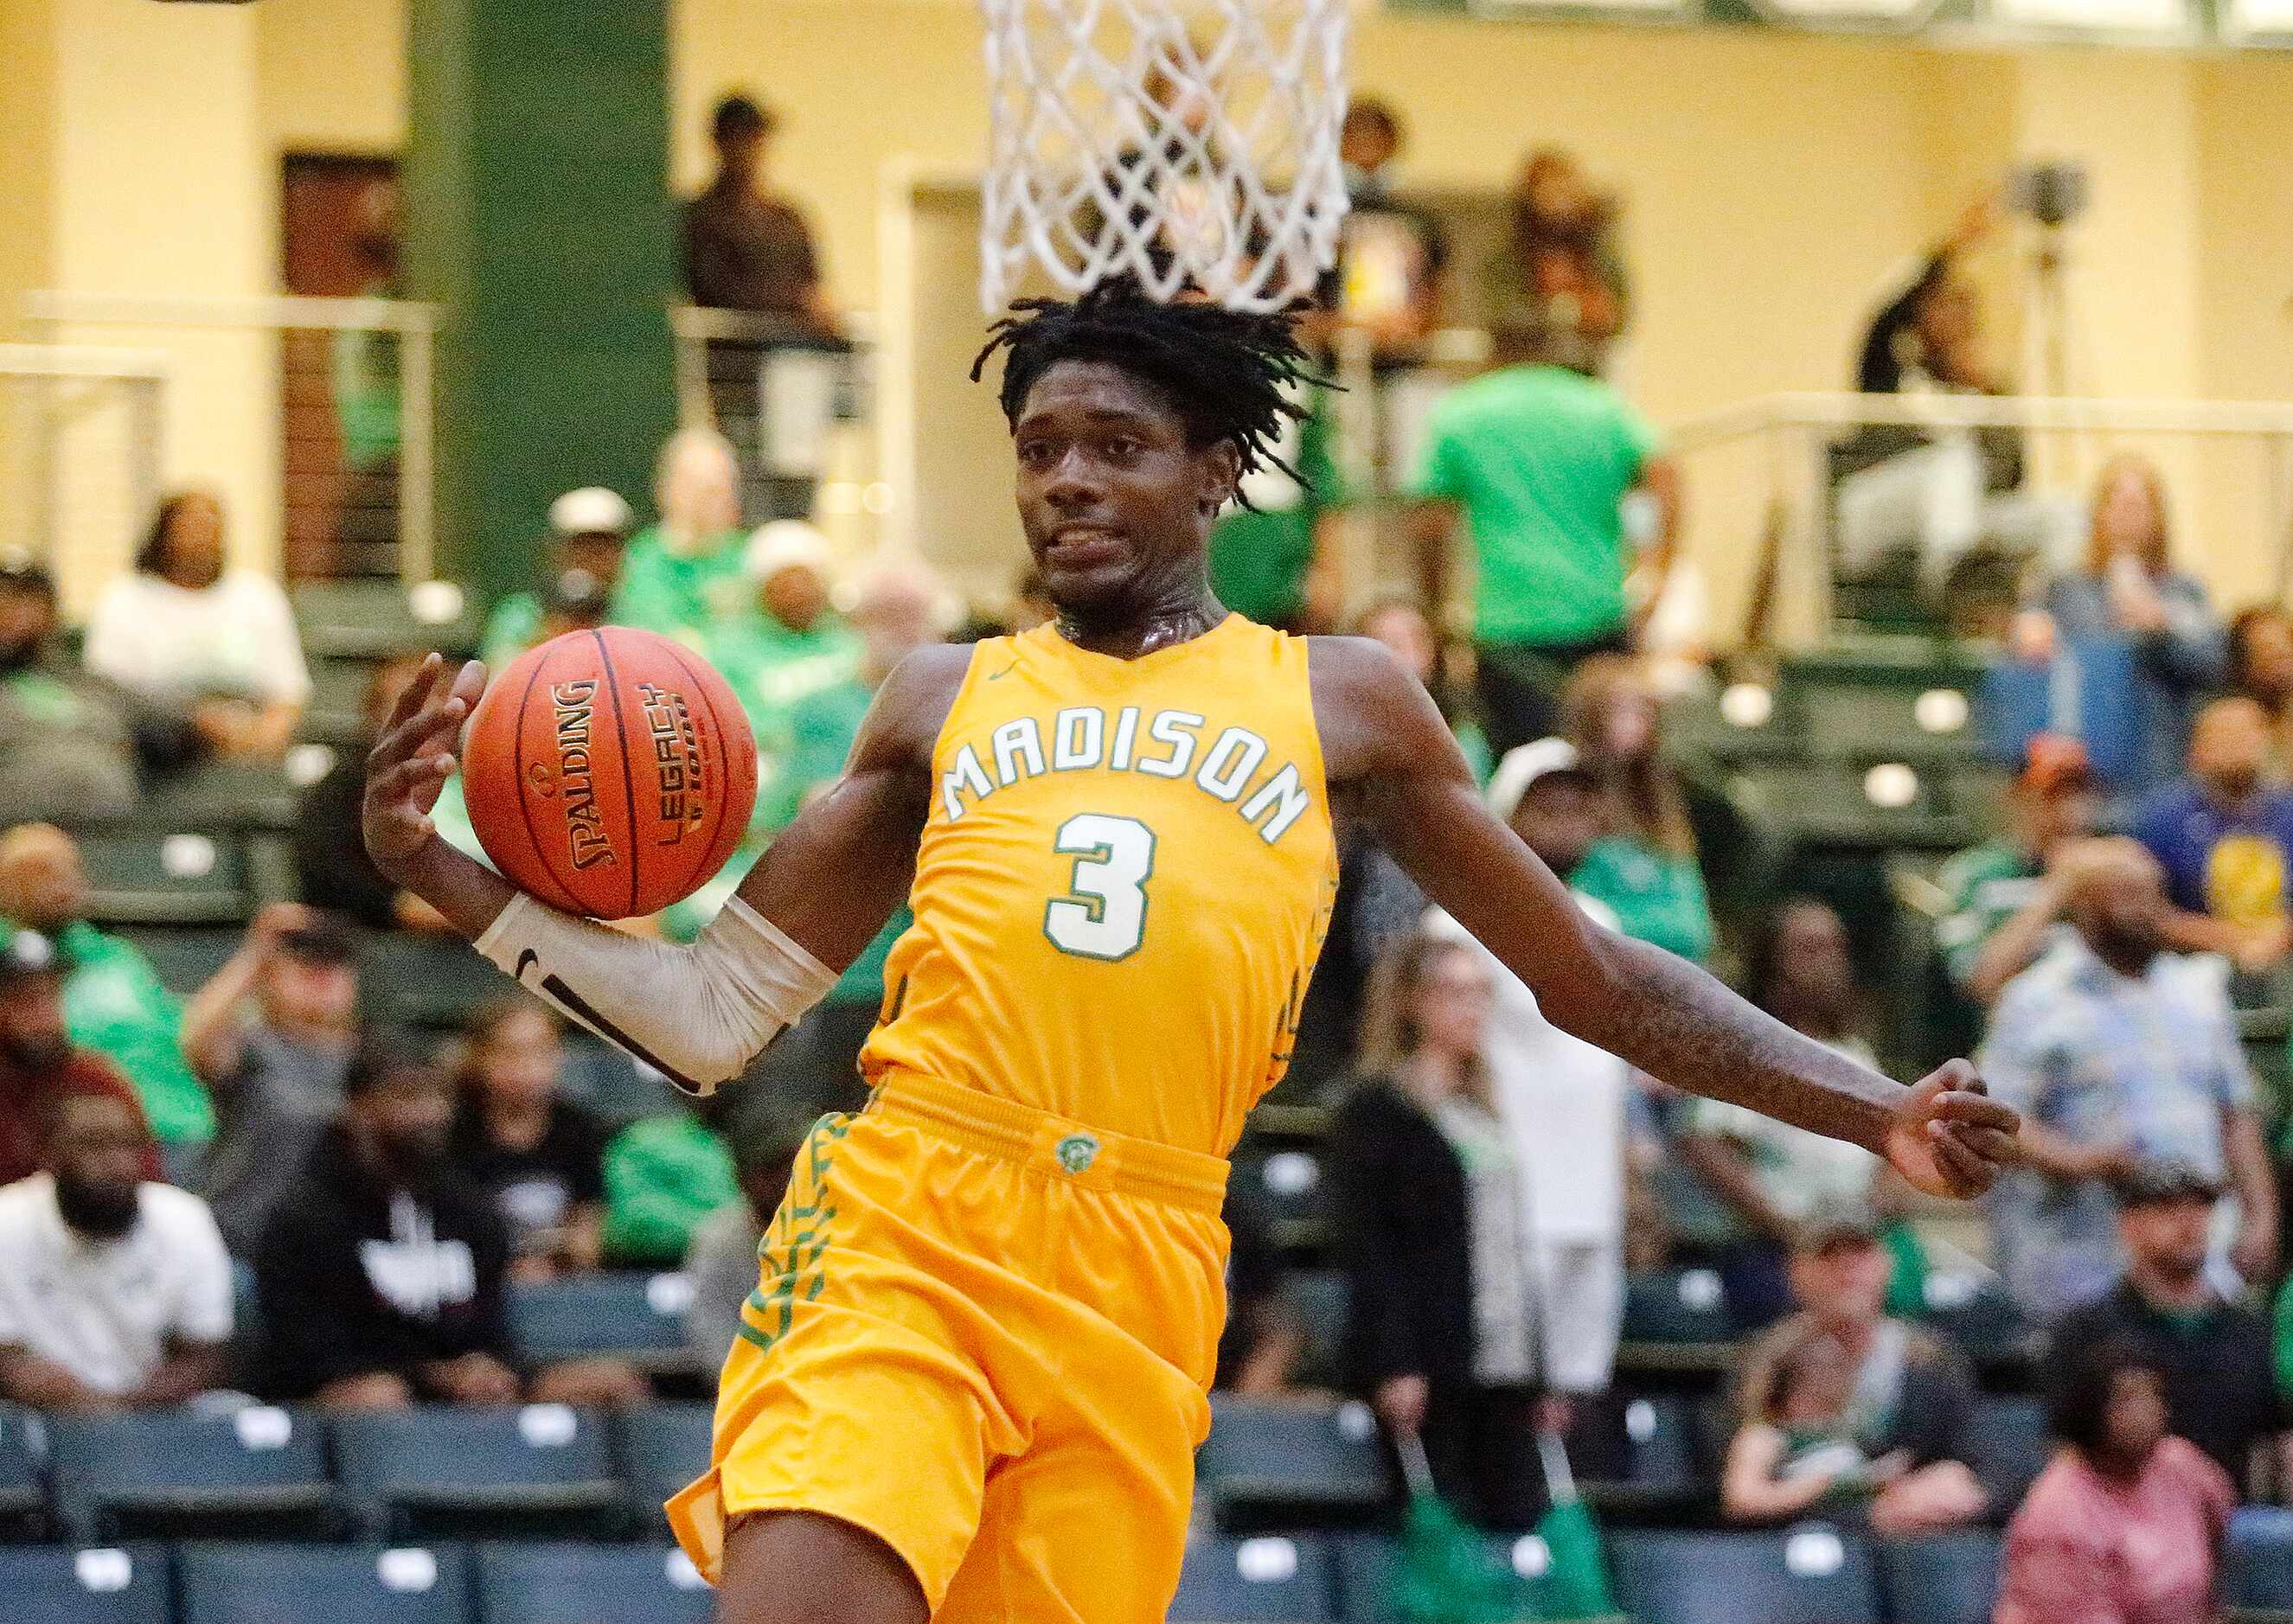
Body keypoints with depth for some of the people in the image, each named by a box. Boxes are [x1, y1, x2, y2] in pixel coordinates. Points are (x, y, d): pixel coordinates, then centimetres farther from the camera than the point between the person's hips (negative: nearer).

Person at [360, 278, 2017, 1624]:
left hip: (1134, 1288, 0)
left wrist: (1877, 1110, 8)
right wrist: (436, 866, 7)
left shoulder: (1340, 704, 16)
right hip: (899, 1232, 0)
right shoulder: (946, 701, 18)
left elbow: (1592, 975, 19)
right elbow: (713, 1012, 18)